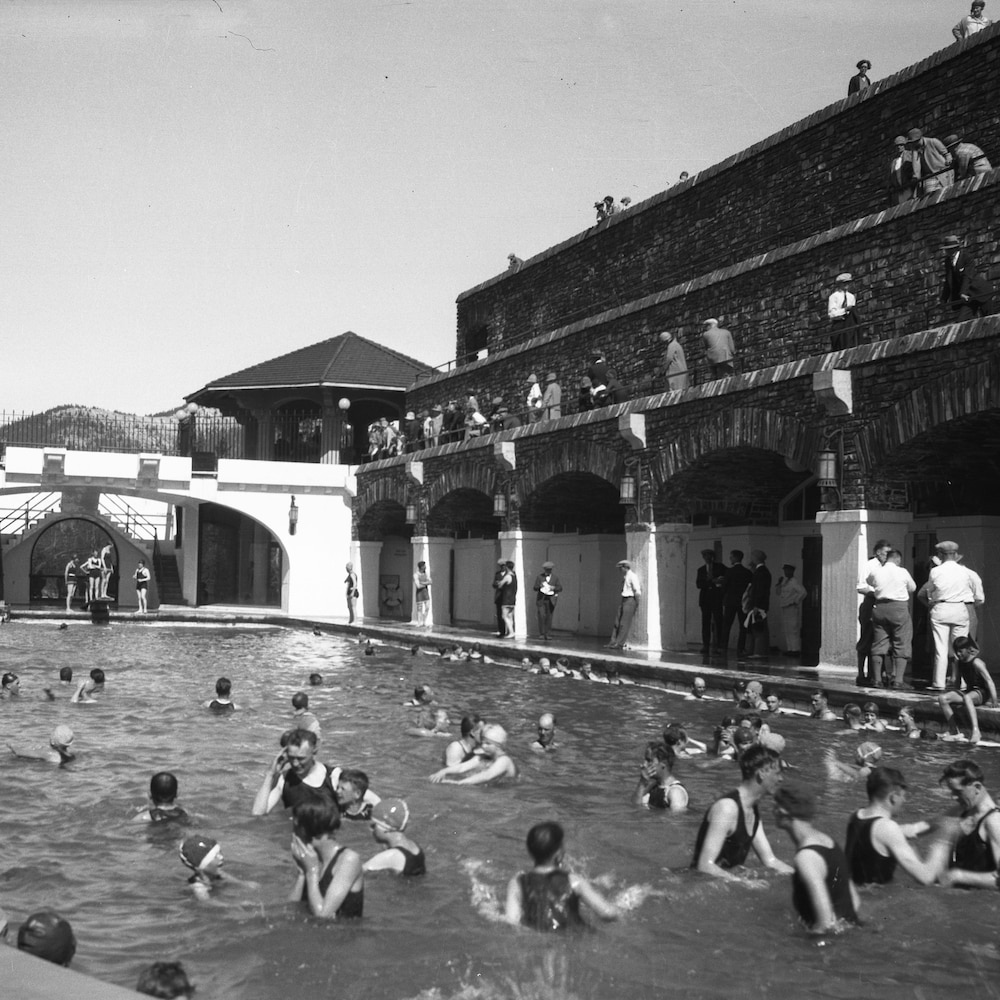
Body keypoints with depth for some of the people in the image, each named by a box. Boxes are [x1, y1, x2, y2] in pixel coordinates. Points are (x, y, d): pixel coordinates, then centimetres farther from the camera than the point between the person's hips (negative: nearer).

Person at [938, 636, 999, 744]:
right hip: (969, 691, 8)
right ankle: (955, 732, -10)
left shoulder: (976, 662, -17)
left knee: (967, 698, -41)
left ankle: (976, 731, -51)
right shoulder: (958, 662, 7)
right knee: (942, 698, -11)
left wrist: (994, 702, -26)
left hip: (982, 693, -8)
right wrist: (954, 694, 20)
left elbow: (989, 681, -21)